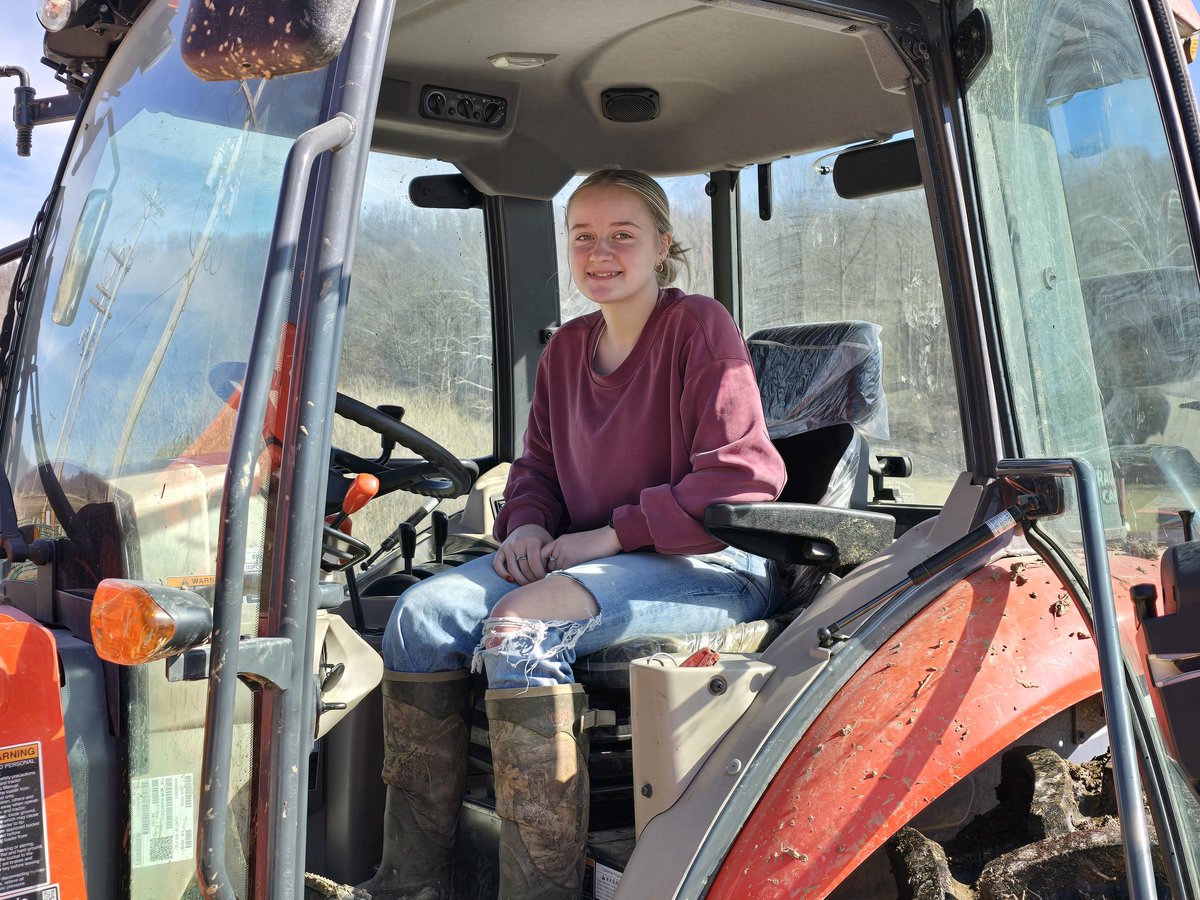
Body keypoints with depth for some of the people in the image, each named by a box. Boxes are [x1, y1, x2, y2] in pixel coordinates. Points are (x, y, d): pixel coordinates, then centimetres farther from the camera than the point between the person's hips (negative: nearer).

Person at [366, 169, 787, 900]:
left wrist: (613, 533, -16)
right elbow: (538, 465, 23)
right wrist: (528, 524, -1)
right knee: (424, 612, -13)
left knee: (520, 629, -32)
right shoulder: (568, 348, 14)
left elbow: (743, 476, -15)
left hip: (706, 566, -7)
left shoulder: (700, 326, -7)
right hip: (593, 559, 7)